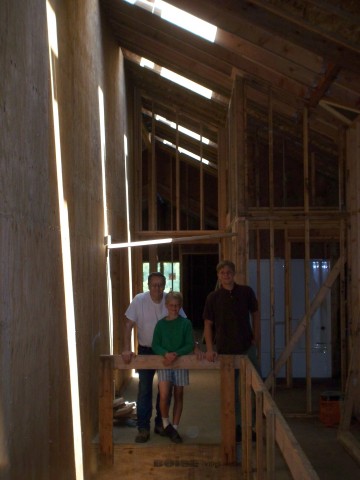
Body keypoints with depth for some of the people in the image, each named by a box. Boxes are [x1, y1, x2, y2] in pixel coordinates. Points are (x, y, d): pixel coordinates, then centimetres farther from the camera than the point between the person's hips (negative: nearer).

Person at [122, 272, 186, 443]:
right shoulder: (139, 300, -14)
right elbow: (129, 325, -13)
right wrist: (126, 349, -21)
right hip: (145, 350, -2)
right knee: (144, 390, 2)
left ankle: (160, 423, 27)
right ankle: (143, 428, 11)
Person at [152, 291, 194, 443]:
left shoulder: (185, 323, -2)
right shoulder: (161, 324, 2)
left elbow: (190, 345, -7)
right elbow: (155, 345, -2)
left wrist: (176, 354, -21)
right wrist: (166, 354, -21)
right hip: (164, 363, 0)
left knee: (178, 396, 8)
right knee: (164, 396, -12)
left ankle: (174, 428, 21)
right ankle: (166, 423, 13)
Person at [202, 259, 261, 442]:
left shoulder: (246, 292, -3)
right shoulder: (213, 297, -4)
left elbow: (255, 314, 8)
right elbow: (208, 324, -1)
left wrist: (256, 338, 0)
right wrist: (209, 349, -9)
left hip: (247, 347, 1)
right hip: (225, 350, -1)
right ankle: (236, 426, 22)